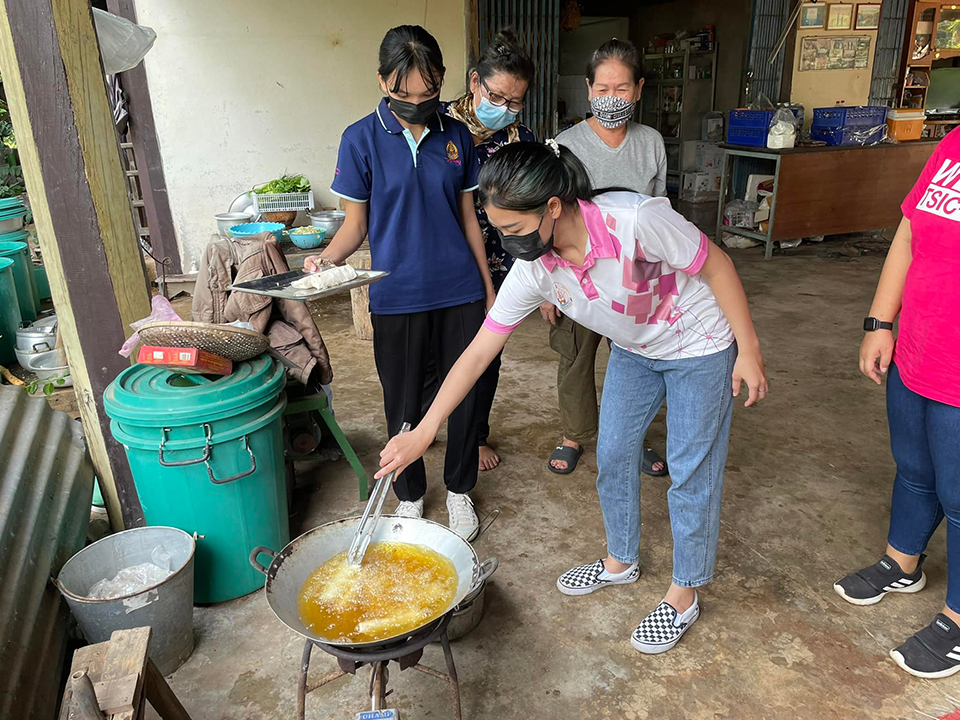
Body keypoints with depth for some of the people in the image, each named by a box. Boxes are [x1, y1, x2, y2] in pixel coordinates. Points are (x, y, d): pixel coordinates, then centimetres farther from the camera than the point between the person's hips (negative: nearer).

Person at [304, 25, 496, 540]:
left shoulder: (456, 135, 5)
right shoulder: (361, 140, -4)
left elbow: (468, 217, 11)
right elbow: (355, 224, 0)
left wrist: (489, 287, 11)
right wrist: (326, 257, -20)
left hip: (460, 293, 3)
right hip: (397, 297, -2)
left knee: (464, 396, 9)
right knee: (403, 403, 9)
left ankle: (459, 489, 32)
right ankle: (409, 495, 33)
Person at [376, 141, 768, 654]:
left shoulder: (634, 220, -37)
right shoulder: (532, 270, -20)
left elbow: (716, 265, -22)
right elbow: (480, 350, -15)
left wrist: (748, 351, -16)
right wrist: (423, 432, -15)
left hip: (699, 349, -5)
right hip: (633, 352, 5)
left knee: (690, 471, 3)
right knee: (612, 455, 12)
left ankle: (684, 596, 24)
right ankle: (621, 560, 37)